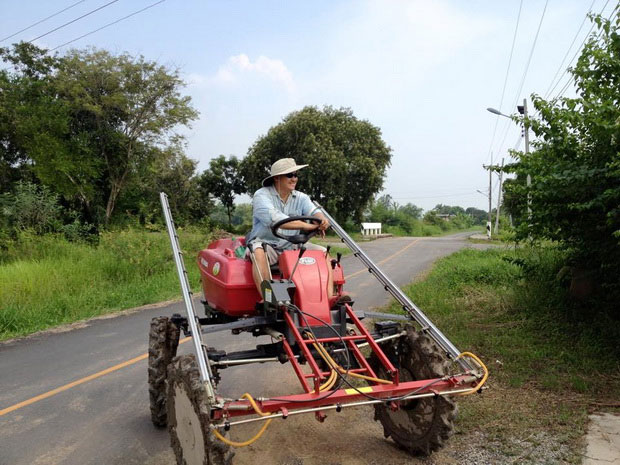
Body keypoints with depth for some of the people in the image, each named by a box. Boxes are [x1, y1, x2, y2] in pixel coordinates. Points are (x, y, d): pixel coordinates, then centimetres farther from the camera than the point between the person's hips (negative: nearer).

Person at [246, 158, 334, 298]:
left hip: (292, 246, 5)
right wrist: (305, 225, -34)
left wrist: (322, 220, -34)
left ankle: (330, 298, -21)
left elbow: (314, 212, -6)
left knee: (323, 252, -11)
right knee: (259, 253, -37)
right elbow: (273, 218, -27)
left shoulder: (300, 198, 10)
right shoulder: (261, 195, -9)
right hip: (265, 243, -5)